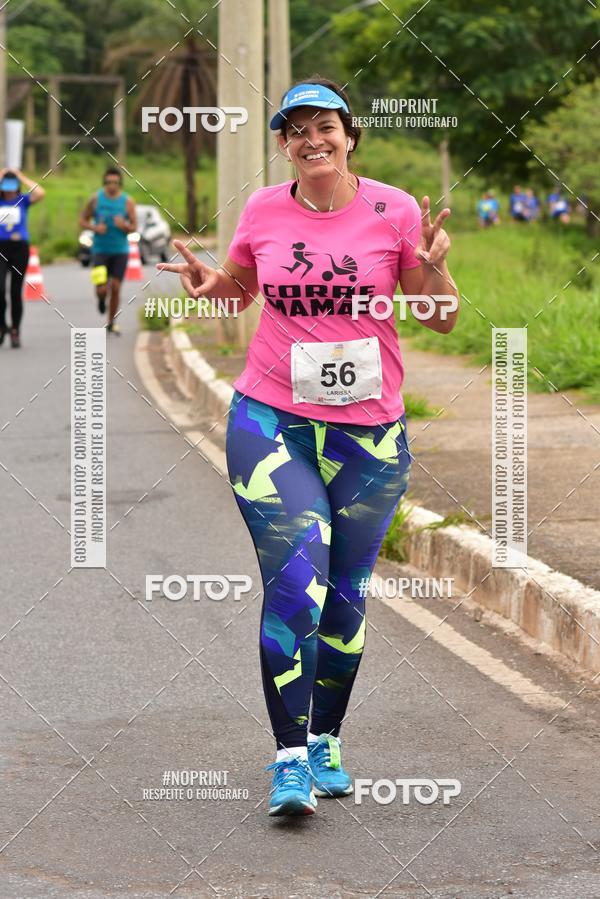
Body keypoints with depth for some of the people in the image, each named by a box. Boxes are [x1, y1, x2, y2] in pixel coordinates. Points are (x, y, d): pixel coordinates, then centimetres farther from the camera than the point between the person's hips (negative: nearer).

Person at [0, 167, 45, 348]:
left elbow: (40, 194, -13)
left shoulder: (23, 201, 4)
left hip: (20, 248, 0)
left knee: (16, 291, 5)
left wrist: (22, 177, -4)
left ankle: (15, 331, 15)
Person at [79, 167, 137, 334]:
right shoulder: (96, 198, -3)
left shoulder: (127, 201, -2)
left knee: (115, 288, 1)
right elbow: (82, 220, 5)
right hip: (100, 250, -1)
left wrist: (124, 225, -22)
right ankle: (101, 300, 27)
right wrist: (94, 227, -15)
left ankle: (112, 323, 18)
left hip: (120, 251, 1)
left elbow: (134, 227, 0)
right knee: (101, 289, -12)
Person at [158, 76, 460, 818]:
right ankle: (291, 761, -12)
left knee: (344, 595, 8)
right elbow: (240, 286, 20)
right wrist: (206, 283, -2)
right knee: (296, 579, -14)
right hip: (271, 421, -1)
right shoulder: (263, 211, 2)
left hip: (369, 431, 1)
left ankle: (326, 743, 26)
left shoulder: (393, 212, -2)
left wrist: (433, 270, -18)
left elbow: (444, 319, 3)